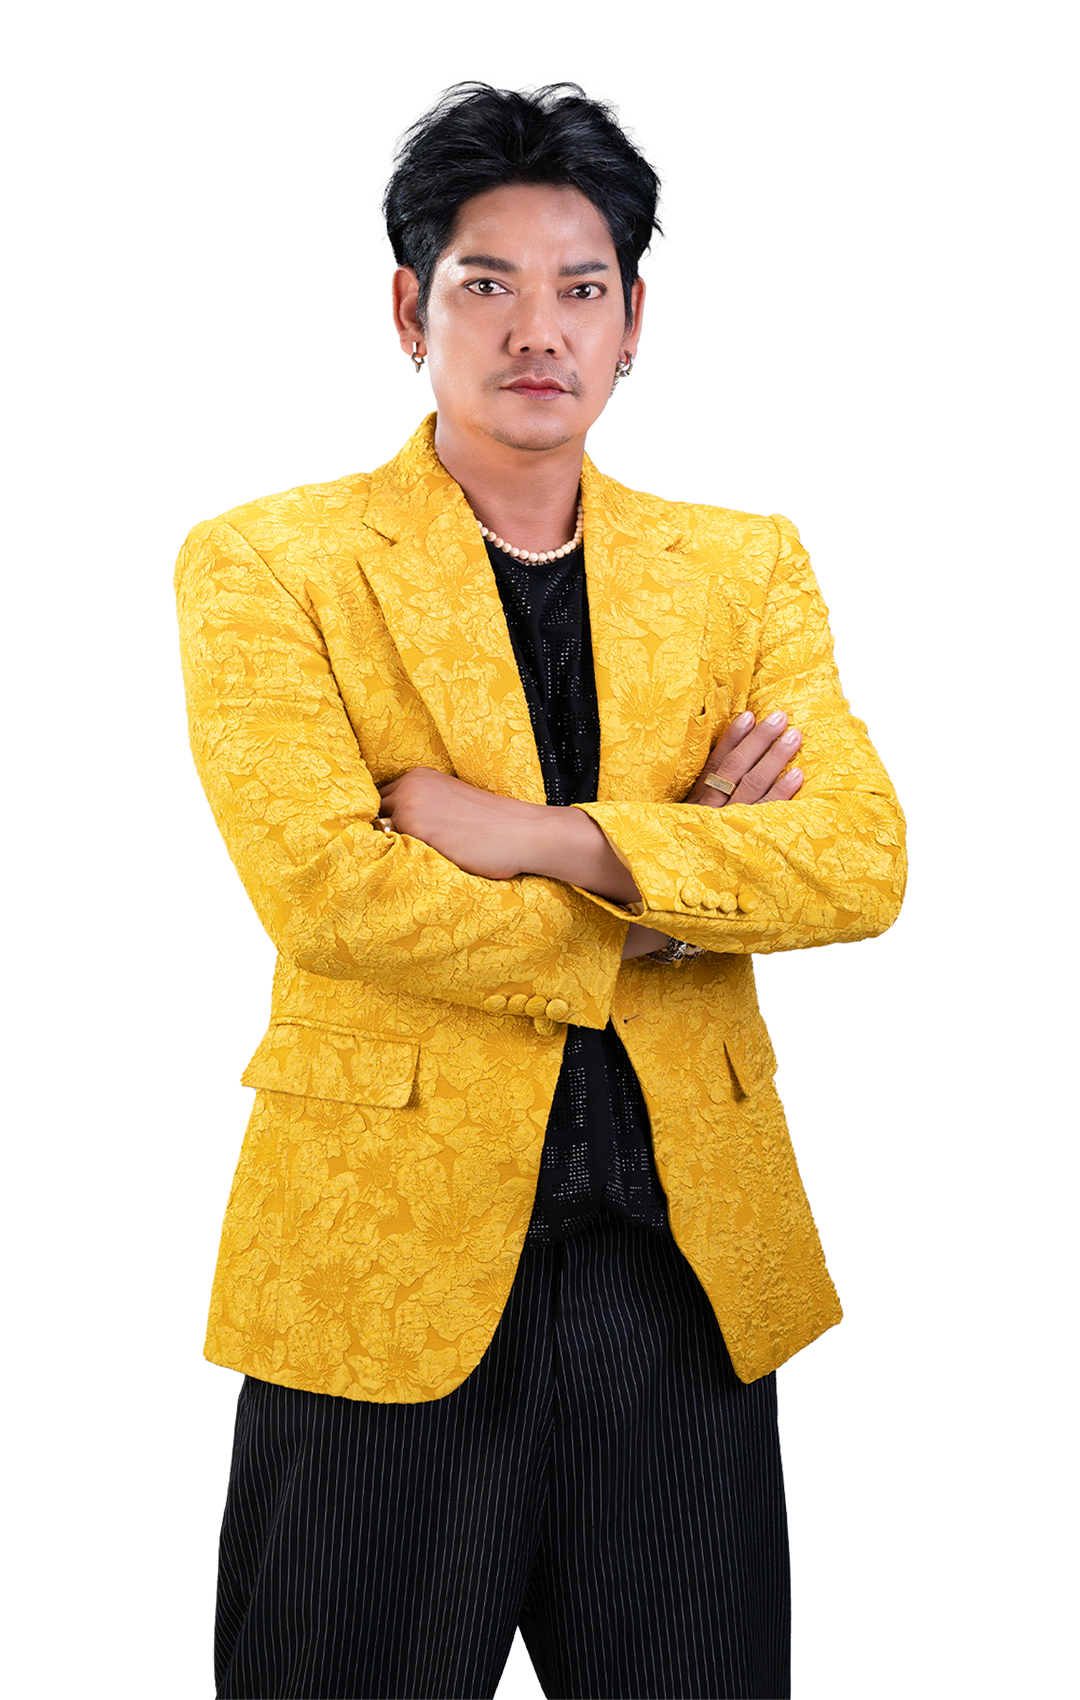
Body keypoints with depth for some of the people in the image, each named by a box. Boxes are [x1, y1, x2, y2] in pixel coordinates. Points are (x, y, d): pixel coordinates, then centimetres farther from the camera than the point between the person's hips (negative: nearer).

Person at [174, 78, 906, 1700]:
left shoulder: (744, 567, 9)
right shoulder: (264, 567, -2)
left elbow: (864, 862, -5)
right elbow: (323, 886, -16)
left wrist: (544, 838, -15)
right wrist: (665, 877, -11)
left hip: (689, 1252, 3)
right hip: (387, 1254, -3)